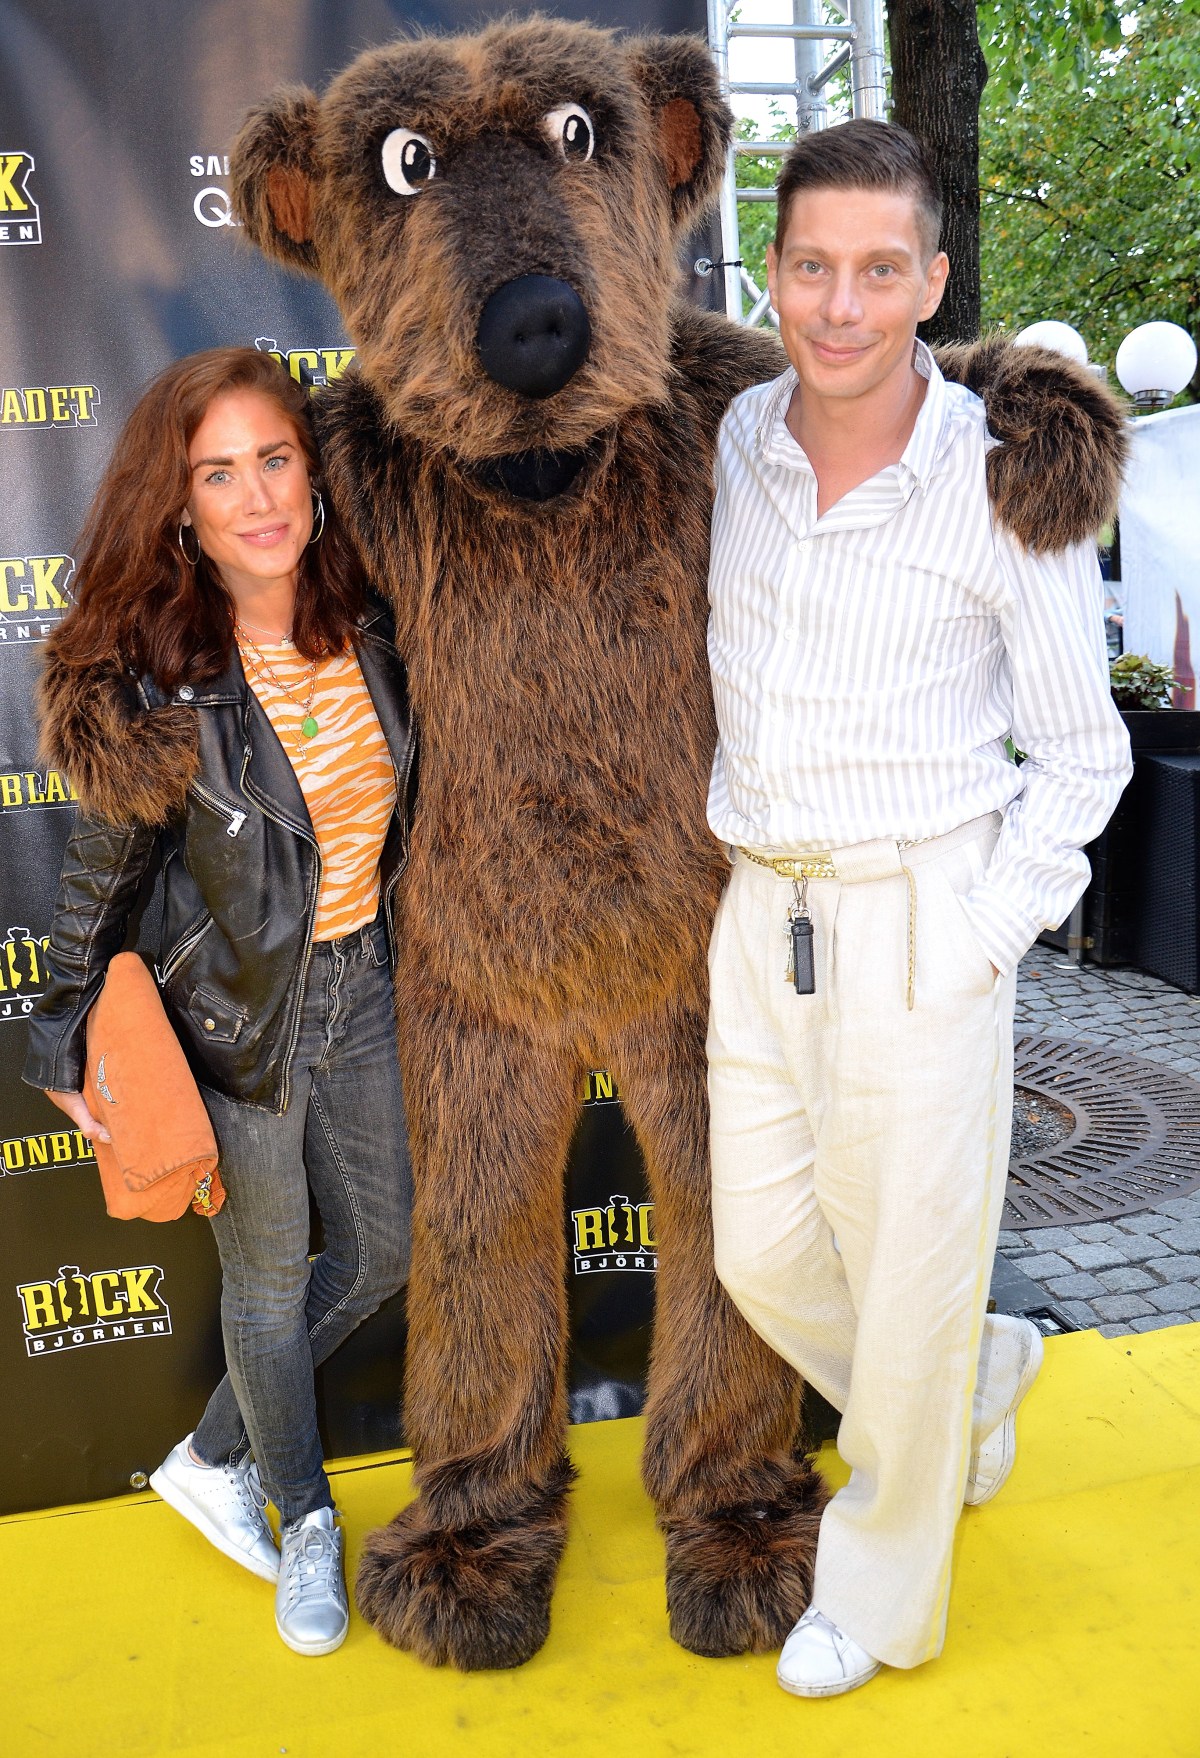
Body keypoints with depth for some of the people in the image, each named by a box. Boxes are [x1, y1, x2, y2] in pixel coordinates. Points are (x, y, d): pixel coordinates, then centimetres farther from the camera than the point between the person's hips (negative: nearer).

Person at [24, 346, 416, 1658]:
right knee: (268, 1278, 14)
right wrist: (68, 1042, -1)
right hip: (236, 1010, -5)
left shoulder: (366, 631, -9)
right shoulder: (152, 681, -21)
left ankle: (213, 1461, 40)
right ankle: (304, 1515, 41)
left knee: (384, 1248, 17)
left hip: (361, 983, 5)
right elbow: (101, 873, -8)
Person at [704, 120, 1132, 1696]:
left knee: (909, 1271, 8)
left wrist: (992, 933, -11)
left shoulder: (1006, 483, -11)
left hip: (921, 923, -5)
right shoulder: (739, 439, 3)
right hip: (760, 912, 6)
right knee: (762, 1252, 15)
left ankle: (880, 1593, 35)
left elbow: (1083, 753, -3)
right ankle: (982, 1378, 45)